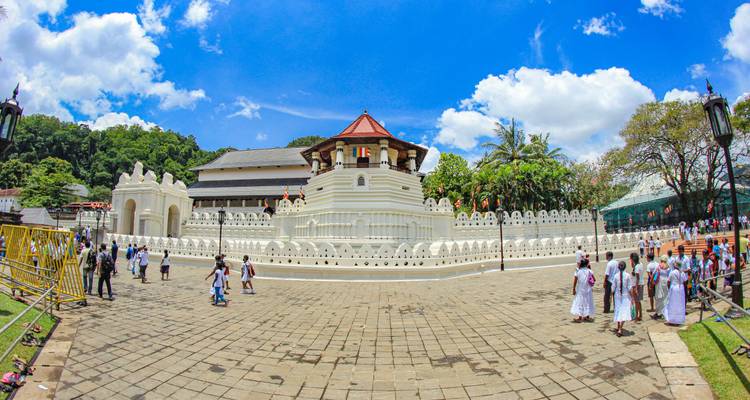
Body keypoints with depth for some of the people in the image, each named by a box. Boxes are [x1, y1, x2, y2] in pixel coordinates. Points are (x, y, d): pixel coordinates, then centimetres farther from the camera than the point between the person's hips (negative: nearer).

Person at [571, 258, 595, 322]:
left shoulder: (578, 271, -10)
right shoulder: (589, 271, -6)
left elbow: (575, 281, -12)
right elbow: (594, 280, 0)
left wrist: (574, 289, -5)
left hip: (580, 290, -2)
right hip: (588, 290, 2)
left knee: (580, 302, 3)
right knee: (588, 302, 14)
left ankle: (580, 317, 1)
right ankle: (587, 316, 22)